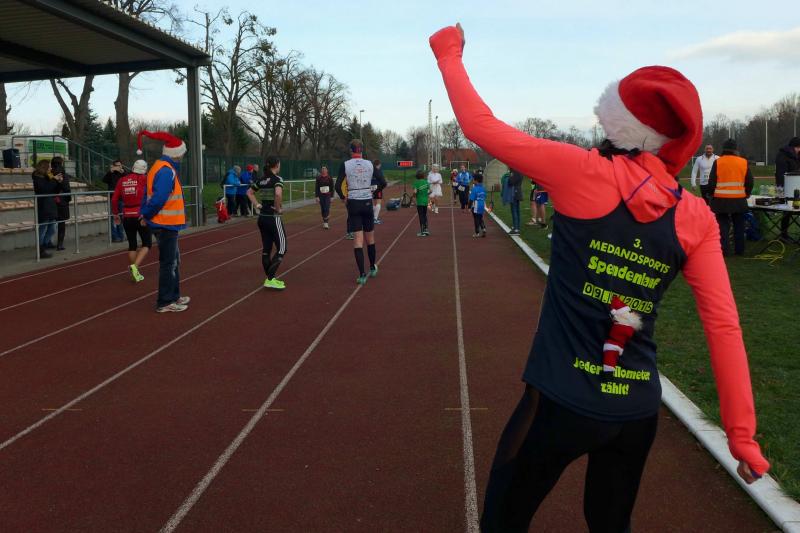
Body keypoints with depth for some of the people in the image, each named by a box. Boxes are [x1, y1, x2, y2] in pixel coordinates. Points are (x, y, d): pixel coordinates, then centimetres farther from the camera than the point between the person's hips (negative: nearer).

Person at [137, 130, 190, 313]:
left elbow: (148, 193, 12)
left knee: (173, 261, 20)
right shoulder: (167, 171, -20)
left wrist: (144, 213, 5)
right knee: (168, 264, -2)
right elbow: (159, 198, -26)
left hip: (166, 224, 10)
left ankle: (173, 296, 30)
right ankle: (165, 303, 4)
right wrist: (146, 215, -12)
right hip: (166, 224, -10)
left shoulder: (160, 167, 12)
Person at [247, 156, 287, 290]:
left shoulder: (261, 179, 8)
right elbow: (278, 194, -32)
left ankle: (269, 279, 18)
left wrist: (257, 205, 11)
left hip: (262, 217, 8)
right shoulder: (277, 179, -14)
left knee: (266, 249, 12)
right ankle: (270, 279, -7)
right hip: (273, 218, -8)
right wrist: (279, 208, -17)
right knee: (281, 249, 0)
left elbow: (249, 192, 18)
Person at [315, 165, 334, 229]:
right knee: (323, 209, 7)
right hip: (321, 196, 2)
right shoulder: (318, 178, 2)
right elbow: (316, 188, 2)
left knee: (327, 209, -13)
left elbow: (332, 187, 4)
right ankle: (324, 221, 23)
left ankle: (326, 223, -15)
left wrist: (331, 196, 1)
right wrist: (317, 197, -5)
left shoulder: (329, 178, 1)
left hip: (328, 196, -2)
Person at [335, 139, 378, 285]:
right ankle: (372, 268, 33)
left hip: (353, 203, -2)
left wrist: (342, 196, 8)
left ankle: (362, 275, -8)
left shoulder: (345, 165, -6)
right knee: (370, 238, 17)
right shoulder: (370, 164, 2)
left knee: (358, 240, -2)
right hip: (367, 202, 2)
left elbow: (337, 186, -10)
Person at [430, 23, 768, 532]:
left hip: (563, 400, -4)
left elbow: (482, 127, -4)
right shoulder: (696, 217, -2)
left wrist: (449, 54, 12)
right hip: (639, 408, 4)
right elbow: (724, 326, -5)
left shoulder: (585, 172, -12)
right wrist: (741, 432, 0)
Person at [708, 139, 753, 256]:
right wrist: (746, 194, 20)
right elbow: (750, 182, 4)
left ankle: (724, 250, 0)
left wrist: (712, 194, 13)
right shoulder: (743, 162, 1)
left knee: (723, 225, 5)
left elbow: (711, 182, -3)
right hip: (739, 200, 2)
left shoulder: (717, 162, -6)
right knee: (739, 225, 13)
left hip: (721, 199, -2)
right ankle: (739, 250, 18)